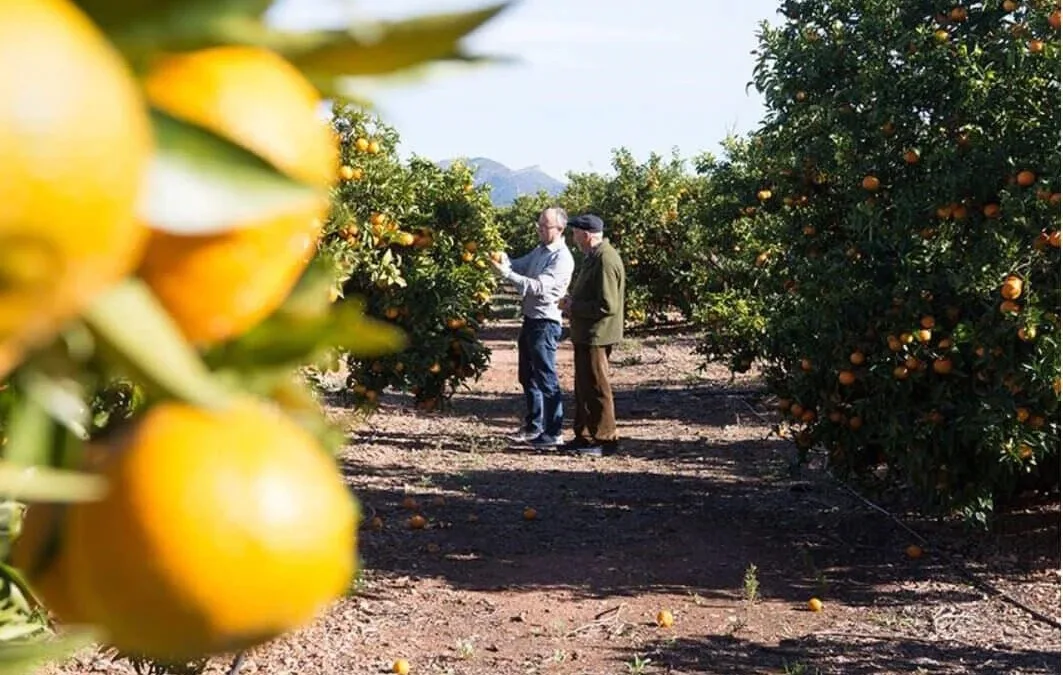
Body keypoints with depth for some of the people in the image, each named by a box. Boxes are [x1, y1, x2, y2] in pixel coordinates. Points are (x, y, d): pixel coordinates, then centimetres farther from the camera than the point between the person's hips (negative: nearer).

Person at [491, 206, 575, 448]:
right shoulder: (540, 250, 13)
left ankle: (553, 433, 0)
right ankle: (533, 426, 30)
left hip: (545, 323, -10)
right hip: (530, 319, 10)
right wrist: (503, 259, -10)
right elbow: (519, 265, 12)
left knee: (546, 378, -6)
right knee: (527, 376, 18)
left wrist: (506, 273, -29)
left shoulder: (562, 258, -17)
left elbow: (539, 287, -26)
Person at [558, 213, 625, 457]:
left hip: (596, 335, -11)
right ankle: (585, 436, 25)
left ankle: (604, 439, 7)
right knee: (584, 387, 16)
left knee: (597, 388, -2)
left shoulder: (606, 260, -20)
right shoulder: (593, 256, 13)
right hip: (586, 334, 11)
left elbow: (607, 305, -25)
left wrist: (574, 307, -16)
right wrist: (572, 300, 9)